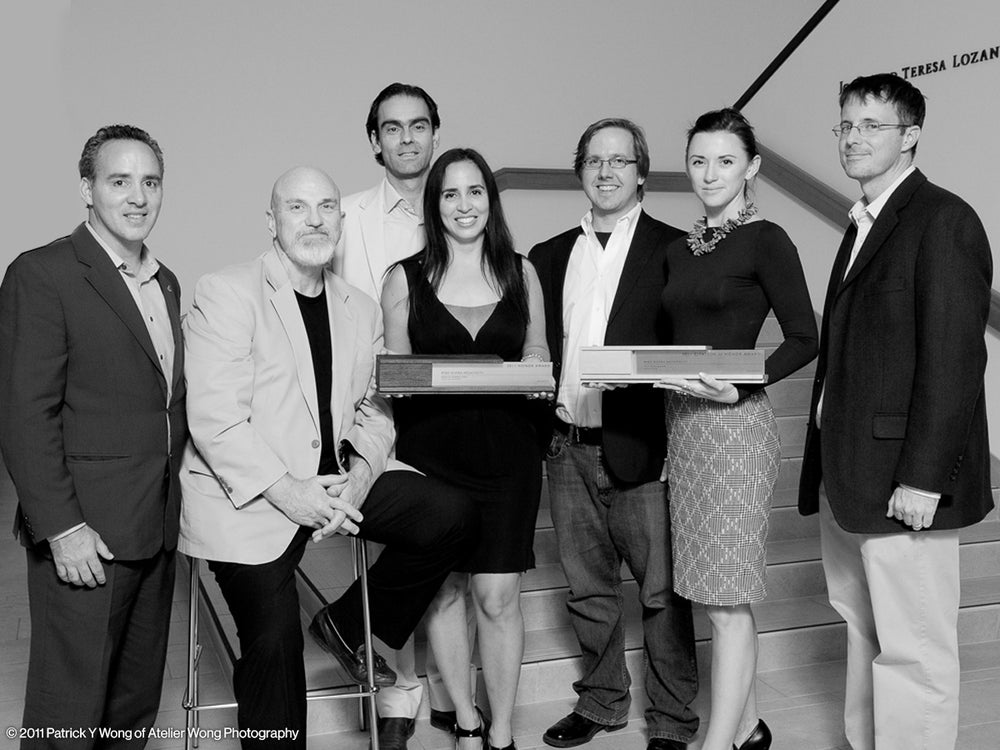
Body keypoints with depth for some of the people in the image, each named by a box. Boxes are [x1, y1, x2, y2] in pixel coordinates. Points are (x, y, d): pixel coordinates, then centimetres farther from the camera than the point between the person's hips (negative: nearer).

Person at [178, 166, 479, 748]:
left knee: (454, 518, -9)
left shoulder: (363, 310, 12)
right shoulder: (226, 294, -8)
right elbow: (214, 417, -16)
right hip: (247, 496, -5)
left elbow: (374, 409, 10)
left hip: (337, 480, 5)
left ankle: (350, 625, 11)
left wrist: (362, 472, -10)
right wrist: (286, 492, -21)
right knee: (274, 641, -9)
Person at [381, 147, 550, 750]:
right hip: (430, 449, 0)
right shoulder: (407, 278, 4)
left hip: (507, 448, 0)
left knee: (499, 597, -2)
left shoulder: (520, 272, 9)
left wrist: (533, 367, -6)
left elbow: (538, 351, 16)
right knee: (445, 589, 8)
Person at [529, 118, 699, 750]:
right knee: (588, 590, 16)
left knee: (662, 591, 4)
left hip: (640, 448, -4)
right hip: (568, 448, 5)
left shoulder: (674, 248, -2)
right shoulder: (550, 255, 12)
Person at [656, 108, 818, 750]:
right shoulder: (680, 250, 14)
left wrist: (740, 388, -20)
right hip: (683, 424, 7)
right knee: (719, 595, 14)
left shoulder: (765, 240, -6)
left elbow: (804, 339, -9)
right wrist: (653, 372, 4)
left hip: (735, 424, -7)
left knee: (728, 600, -4)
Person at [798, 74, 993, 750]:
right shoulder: (864, 226, 18)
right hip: (848, 477, 9)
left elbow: (955, 359, -16)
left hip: (902, 481, -9)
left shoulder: (944, 220, -9)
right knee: (865, 635, 16)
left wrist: (922, 478, -18)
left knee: (913, 651, 0)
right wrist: (829, 462, 12)